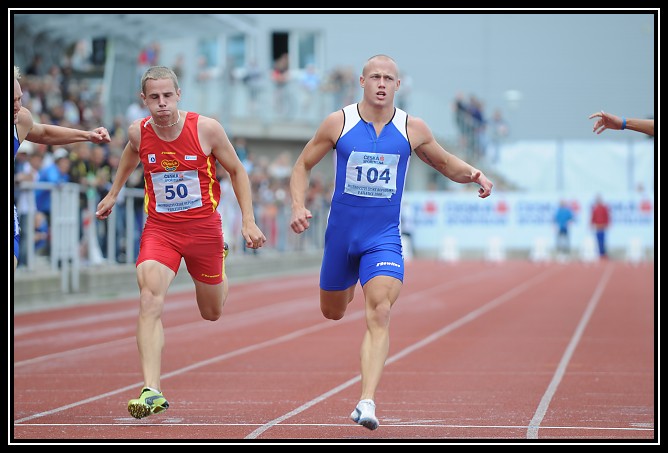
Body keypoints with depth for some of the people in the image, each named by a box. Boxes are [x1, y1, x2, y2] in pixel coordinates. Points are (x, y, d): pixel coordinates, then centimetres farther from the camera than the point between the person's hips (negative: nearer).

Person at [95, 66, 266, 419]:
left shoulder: (206, 129, -14)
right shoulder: (139, 132, -7)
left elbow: (237, 171, 0)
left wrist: (248, 221, -5)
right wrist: (113, 193, 29)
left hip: (203, 227, 0)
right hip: (159, 228, 0)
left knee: (212, 313, 15)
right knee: (150, 300, -23)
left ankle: (223, 279, 54)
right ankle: (152, 392, -29)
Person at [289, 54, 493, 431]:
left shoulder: (413, 129, -2)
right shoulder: (338, 123, -4)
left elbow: (444, 163, 14)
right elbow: (303, 165, 5)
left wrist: (471, 173, -7)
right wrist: (299, 207, -11)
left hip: (384, 238, -1)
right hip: (341, 234, 1)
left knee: (380, 313, -21)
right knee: (333, 312, 18)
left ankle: (368, 401, -27)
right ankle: (351, 284, 57)